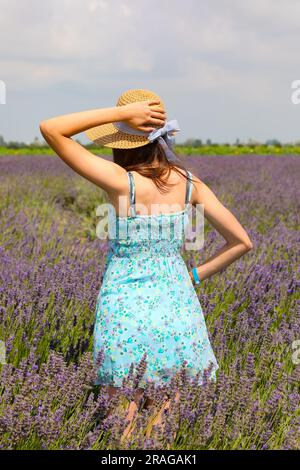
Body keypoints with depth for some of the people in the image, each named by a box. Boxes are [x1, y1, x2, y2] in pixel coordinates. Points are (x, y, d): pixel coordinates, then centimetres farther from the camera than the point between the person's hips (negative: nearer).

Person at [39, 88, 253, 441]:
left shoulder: (121, 181, -17)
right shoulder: (190, 184, -5)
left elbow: (50, 129, -15)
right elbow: (241, 242, -1)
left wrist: (121, 112, -16)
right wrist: (195, 276, 7)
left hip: (127, 313, -4)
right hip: (178, 309, 4)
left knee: (123, 426, 12)